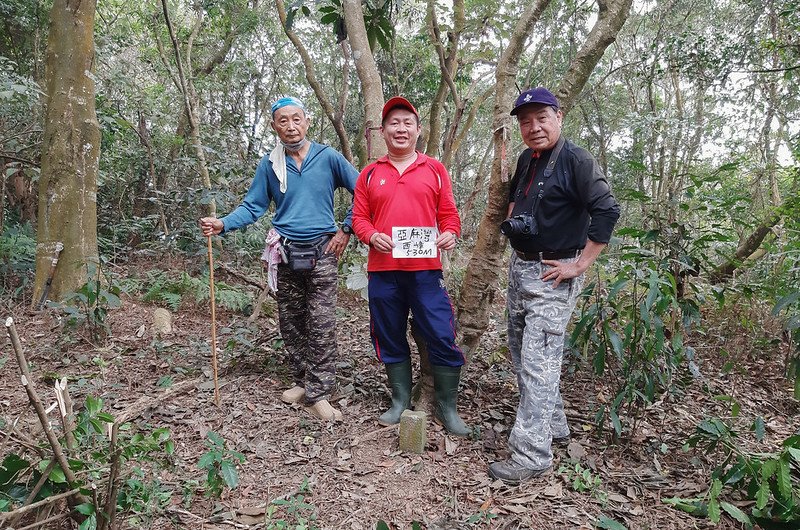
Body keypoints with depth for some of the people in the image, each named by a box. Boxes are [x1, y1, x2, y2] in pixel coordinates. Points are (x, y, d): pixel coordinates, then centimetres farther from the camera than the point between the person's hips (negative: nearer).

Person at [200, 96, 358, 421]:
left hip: (321, 251, -3)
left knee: (321, 324, -9)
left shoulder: (328, 157, -2)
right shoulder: (269, 165, 6)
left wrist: (346, 229, -2)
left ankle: (318, 394, -4)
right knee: (290, 323, 10)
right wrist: (223, 225, -10)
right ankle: (302, 381, 25)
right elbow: (252, 207, 5)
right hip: (285, 254, 3)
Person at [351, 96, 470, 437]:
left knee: (442, 338, -2)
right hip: (383, 271, 2)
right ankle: (401, 402, 28)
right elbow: (359, 217, 9)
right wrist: (371, 236, -11)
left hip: (425, 269, -1)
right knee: (391, 340, 11)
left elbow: (449, 213, 8)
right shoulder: (370, 174, 11)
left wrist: (450, 234, -12)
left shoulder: (434, 169, 9)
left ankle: (447, 408, 16)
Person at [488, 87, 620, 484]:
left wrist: (579, 265, -21)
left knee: (538, 362, -10)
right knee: (521, 353, 16)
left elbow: (607, 211, -22)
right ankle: (553, 425, 33)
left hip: (553, 275, -9)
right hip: (520, 268, 9)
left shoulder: (576, 161, -14)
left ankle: (532, 454, -1)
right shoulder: (526, 160, 10)